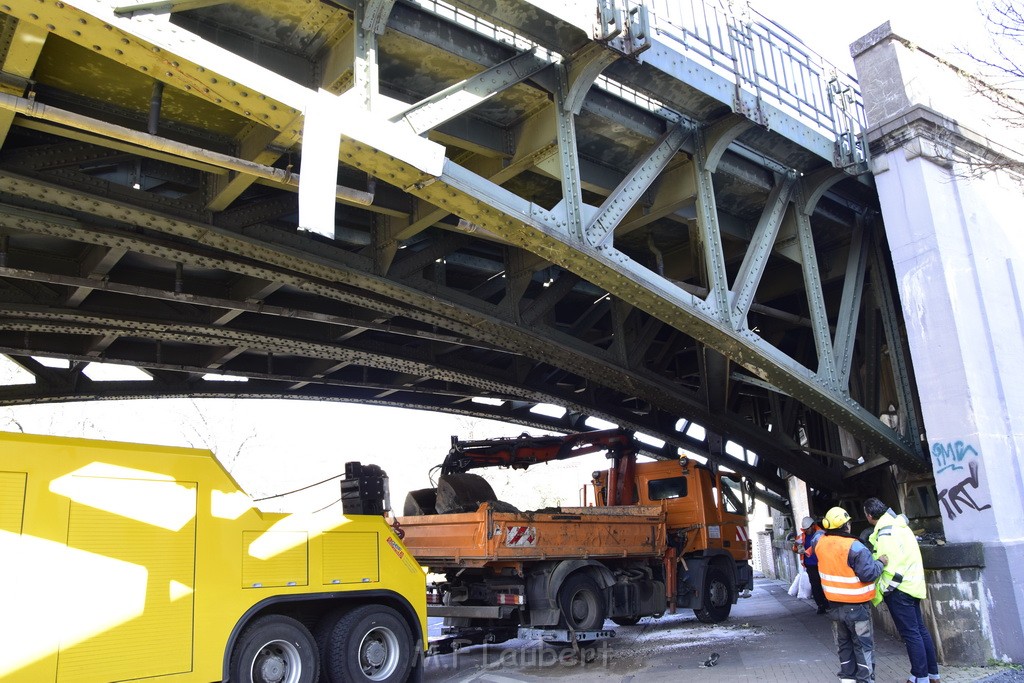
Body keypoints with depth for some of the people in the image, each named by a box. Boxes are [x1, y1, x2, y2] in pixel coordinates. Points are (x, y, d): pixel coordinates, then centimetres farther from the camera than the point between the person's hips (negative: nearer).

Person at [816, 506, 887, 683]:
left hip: (834, 605, 6)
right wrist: (880, 563, -6)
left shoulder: (821, 543, -3)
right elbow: (868, 573, -22)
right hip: (856, 606, -6)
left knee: (844, 644, 19)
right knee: (864, 645, 7)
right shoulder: (854, 547, -23)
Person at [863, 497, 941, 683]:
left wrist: (880, 592, -15)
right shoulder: (898, 524, 11)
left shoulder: (885, 533, -19)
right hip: (912, 584, 10)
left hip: (898, 589, -10)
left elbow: (892, 566, -22)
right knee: (920, 630, 15)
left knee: (910, 633, -3)